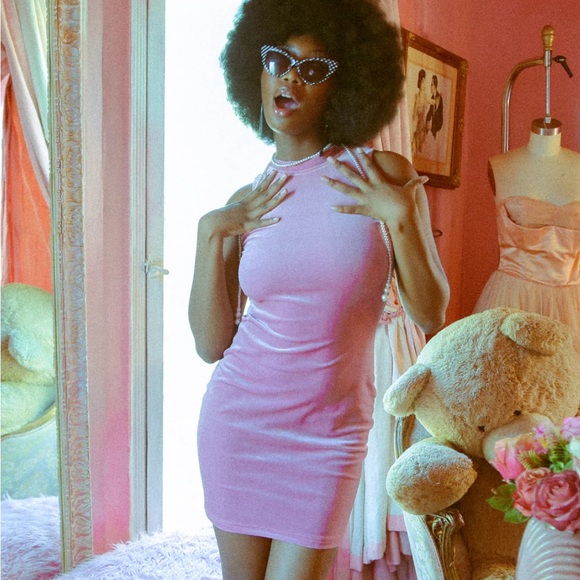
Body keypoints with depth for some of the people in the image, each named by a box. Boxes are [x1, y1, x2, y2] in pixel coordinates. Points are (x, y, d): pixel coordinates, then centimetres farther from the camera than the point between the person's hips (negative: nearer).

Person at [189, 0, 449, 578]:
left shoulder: (385, 176, -6)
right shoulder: (246, 204, 1)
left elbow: (432, 314, -6)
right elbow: (211, 344, -2)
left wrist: (402, 219, -18)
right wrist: (210, 233, -10)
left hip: (329, 430, -2)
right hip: (237, 416, 3)